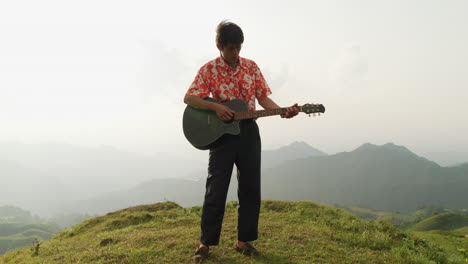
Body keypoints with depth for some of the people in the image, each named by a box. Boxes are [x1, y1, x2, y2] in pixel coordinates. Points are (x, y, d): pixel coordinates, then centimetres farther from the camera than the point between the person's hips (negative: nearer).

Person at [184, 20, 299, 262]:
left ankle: (243, 240, 21)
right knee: (216, 189, 0)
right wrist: (216, 107, -22)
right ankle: (206, 242, 15)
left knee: (250, 188, 6)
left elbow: (263, 97, 4)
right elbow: (188, 98, -8)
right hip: (221, 132, -3)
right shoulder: (209, 69, -3)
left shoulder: (251, 66, 6)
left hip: (248, 131, 4)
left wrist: (283, 112, -12)